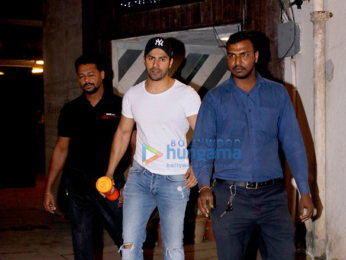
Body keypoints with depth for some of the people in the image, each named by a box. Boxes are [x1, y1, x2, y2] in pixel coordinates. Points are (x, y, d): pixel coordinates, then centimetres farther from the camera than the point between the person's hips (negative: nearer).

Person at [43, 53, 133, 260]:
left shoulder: (119, 106, 0)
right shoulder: (71, 110, 10)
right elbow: (61, 149, 14)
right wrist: (48, 189, 11)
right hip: (79, 184, 3)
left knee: (127, 238, -2)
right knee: (81, 243, 6)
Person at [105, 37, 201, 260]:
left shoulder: (186, 94, -6)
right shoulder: (133, 95, 7)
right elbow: (123, 133, 16)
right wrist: (110, 172, 12)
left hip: (175, 180, -3)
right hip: (140, 175, 3)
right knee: (130, 242, 0)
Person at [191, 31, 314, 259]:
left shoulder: (278, 94, 7)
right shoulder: (214, 99, 4)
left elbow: (293, 144, 7)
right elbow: (202, 146, 0)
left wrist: (305, 192, 1)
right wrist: (204, 186, -16)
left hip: (272, 196, 1)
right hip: (230, 197, 0)